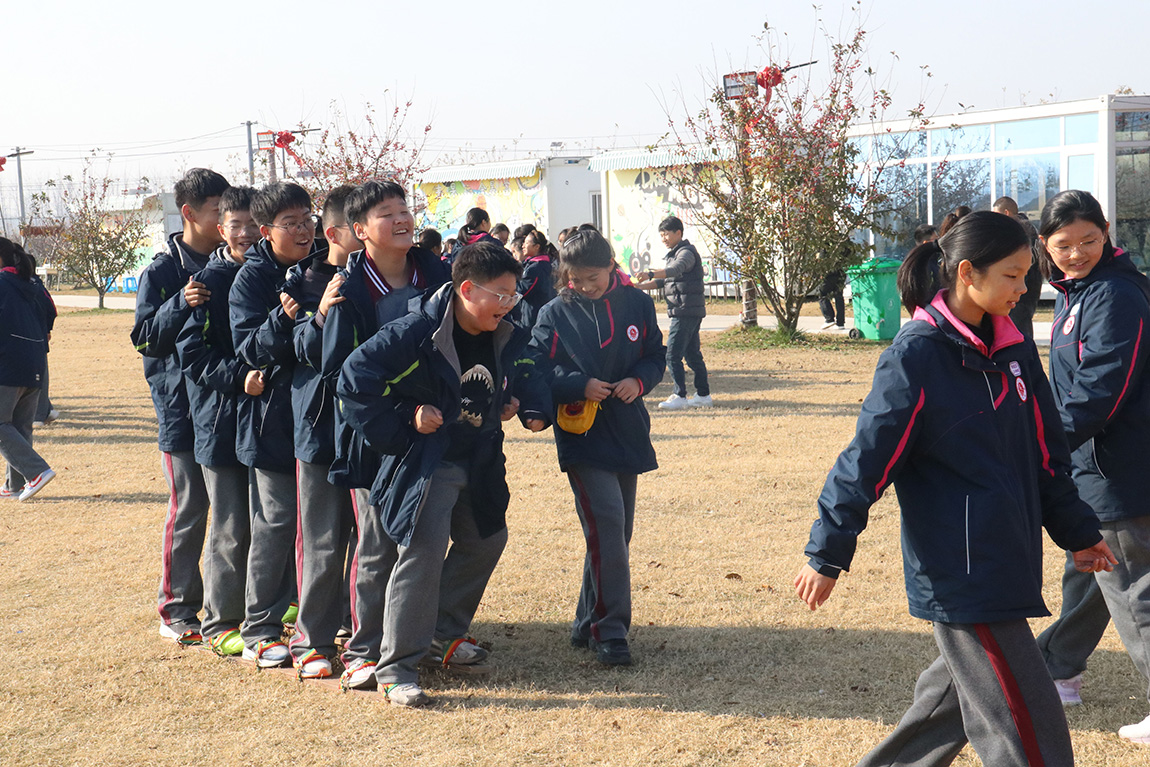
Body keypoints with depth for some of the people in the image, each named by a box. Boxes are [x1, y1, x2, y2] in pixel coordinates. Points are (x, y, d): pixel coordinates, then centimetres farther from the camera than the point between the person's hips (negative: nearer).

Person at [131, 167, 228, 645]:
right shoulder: (162, 271, -4)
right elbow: (144, 336, -8)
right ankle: (178, 610, 11)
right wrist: (181, 304, -23)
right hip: (183, 407, -5)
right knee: (188, 511, 0)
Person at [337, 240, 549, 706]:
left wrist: (531, 408, 2)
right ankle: (396, 667, -10)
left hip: (479, 465, 8)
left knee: (486, 540, 18)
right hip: (426, 462, -8)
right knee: (423, 550, -17)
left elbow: (524, 377, 23)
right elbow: (357, 376, -23)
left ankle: (445, 632, 38)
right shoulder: (417, 334, -22)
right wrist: (405, 420, -19)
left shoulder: (507, 338, 1)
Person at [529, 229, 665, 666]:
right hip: (581, 437, -4)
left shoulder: (637, 304, 5)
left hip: (627, 435, 4)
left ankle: (588, 625, 25)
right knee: (606, 523, -16)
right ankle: (609, 631, -9)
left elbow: (656, 355, 12)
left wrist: (639, 381, -9)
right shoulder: (555, 314, -3)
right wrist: (579, 386, -19)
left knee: (618, 530, 10)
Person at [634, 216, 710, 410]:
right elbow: (665, 280, 24)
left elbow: (676, 270, -31)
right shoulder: (674, 254, 21)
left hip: (686, 311, -10)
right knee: (692, 354, 12)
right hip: (684, 312, 10)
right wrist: (640, 286, 11)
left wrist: (650, 274, -46)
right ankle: (703, 395, 17)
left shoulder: (686, 252, -11)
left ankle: (679, 396, -11)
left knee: (673, 354, -11)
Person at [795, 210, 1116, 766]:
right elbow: (867, 459, -13)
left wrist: (1078, 532, 24)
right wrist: (827, 556, -10)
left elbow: (1045, 451, 18)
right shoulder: (916, 355, -15)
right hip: (959, 570, -8)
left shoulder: (1013, 348, 8)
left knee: (961, 691, 19)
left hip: (1008, 562, 8)